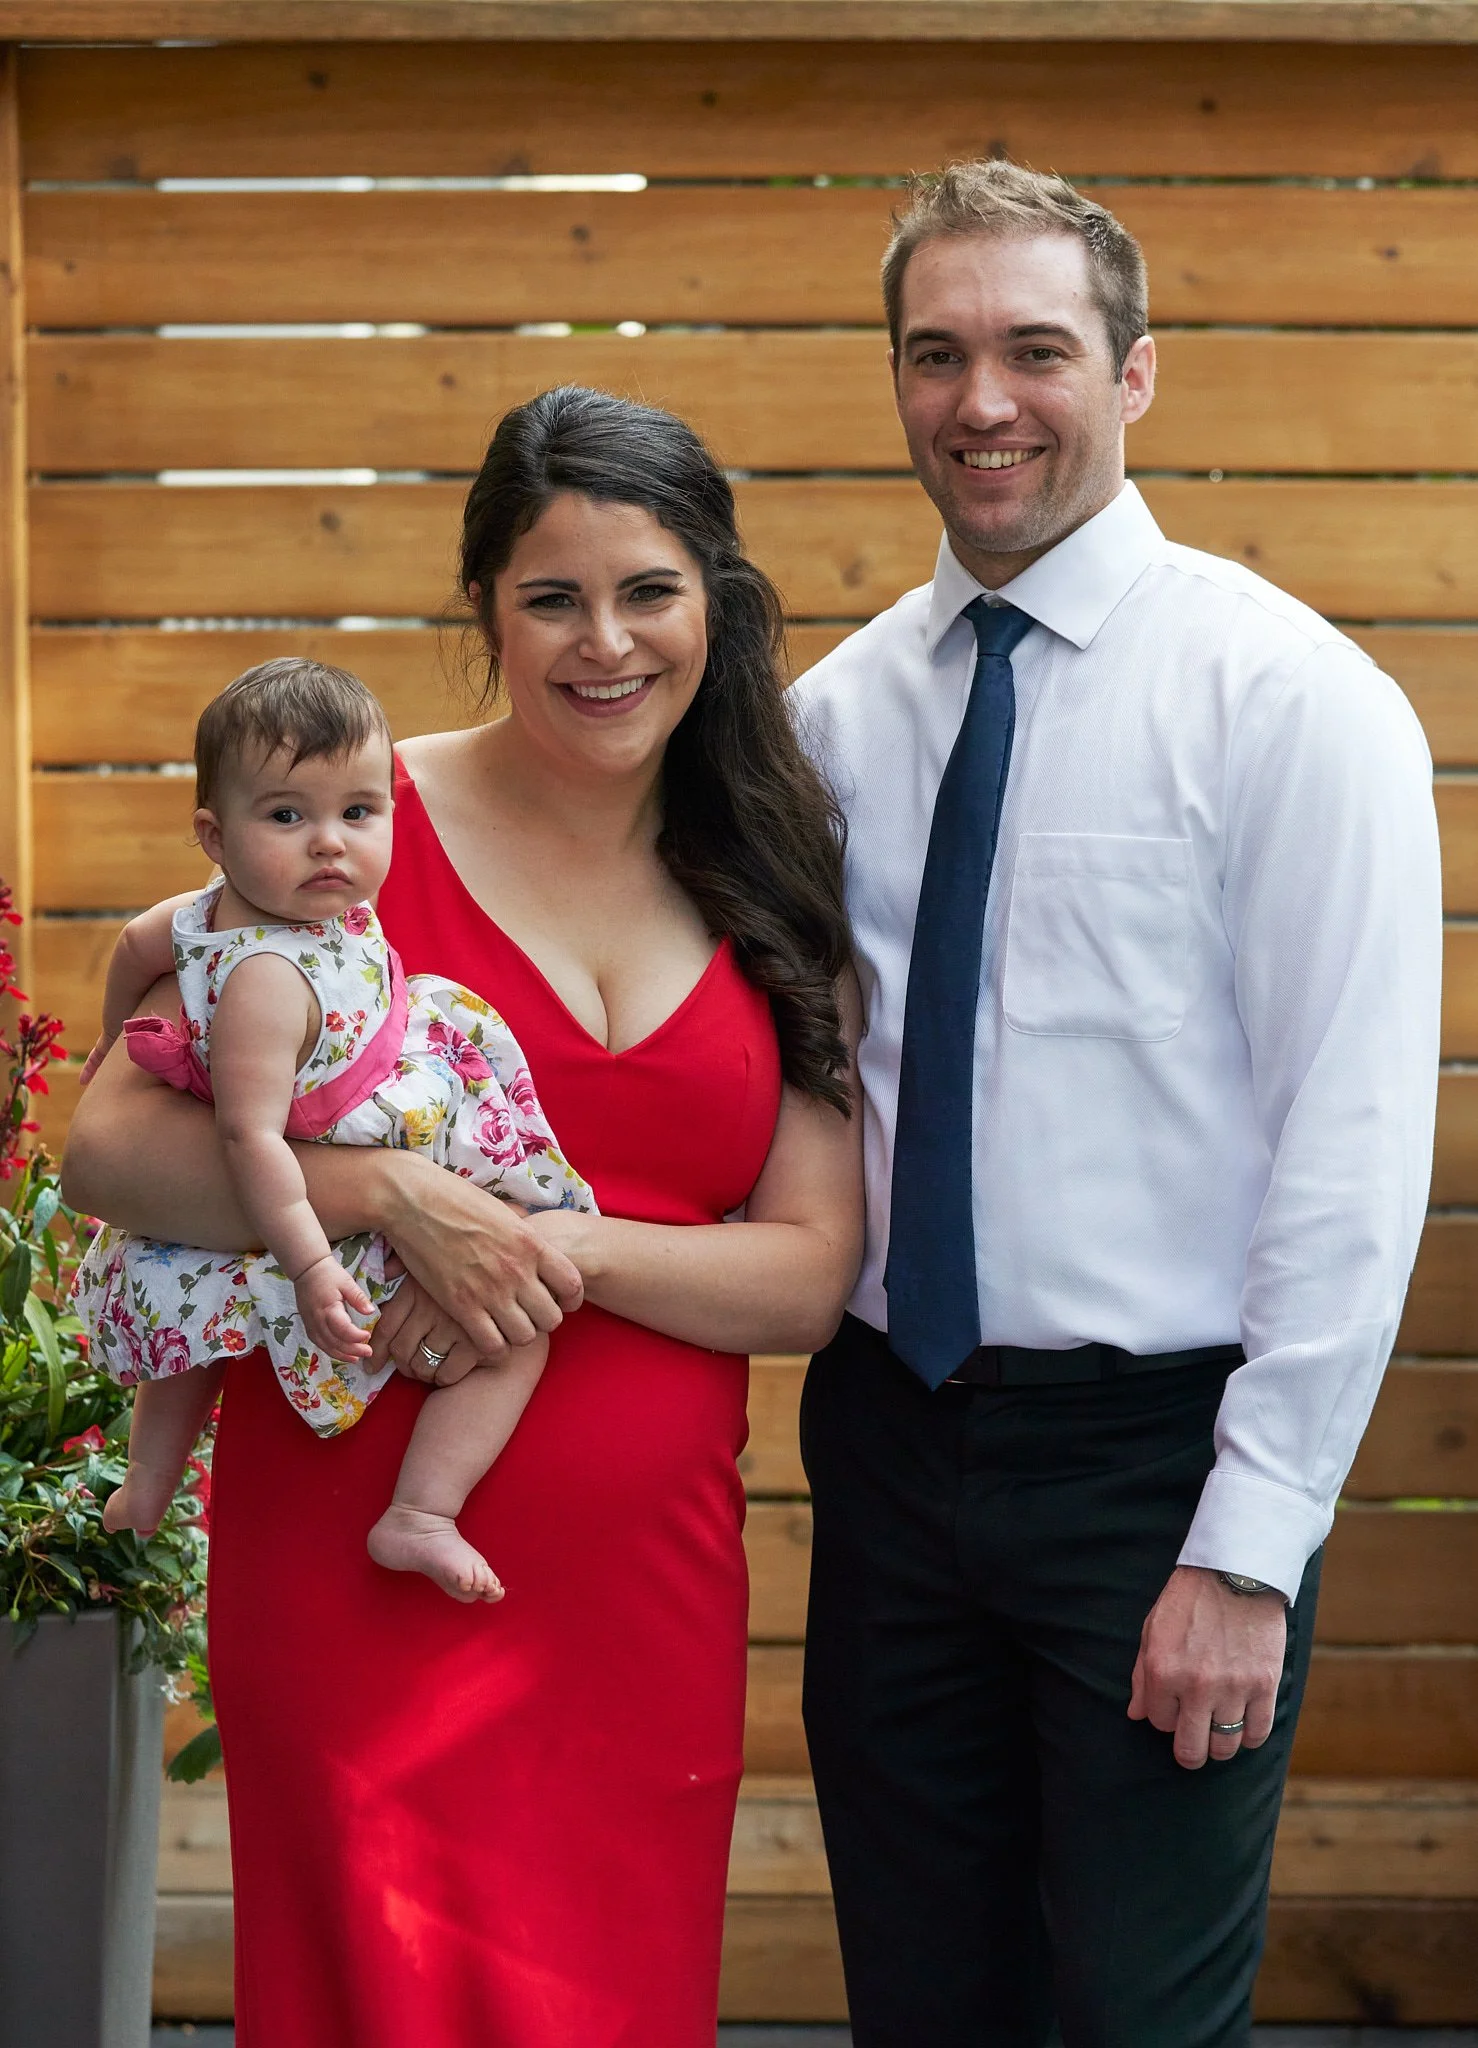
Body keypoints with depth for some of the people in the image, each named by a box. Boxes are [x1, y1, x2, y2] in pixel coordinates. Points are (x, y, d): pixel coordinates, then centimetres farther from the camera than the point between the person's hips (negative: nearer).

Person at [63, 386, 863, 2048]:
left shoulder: (772, 888, 7)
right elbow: (108, 1148, -9)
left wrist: (564, 1245, -15)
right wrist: (398, 1195, -23)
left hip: (645, 1583, 3)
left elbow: (811, 1276, 2)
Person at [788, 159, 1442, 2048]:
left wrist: (1249, 1549, -16)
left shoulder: (1285, 694, -9)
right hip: (889, 1440, 5)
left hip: (1148, 1450, -5)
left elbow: (1354, 1150, -13)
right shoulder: (839, 712, 7)